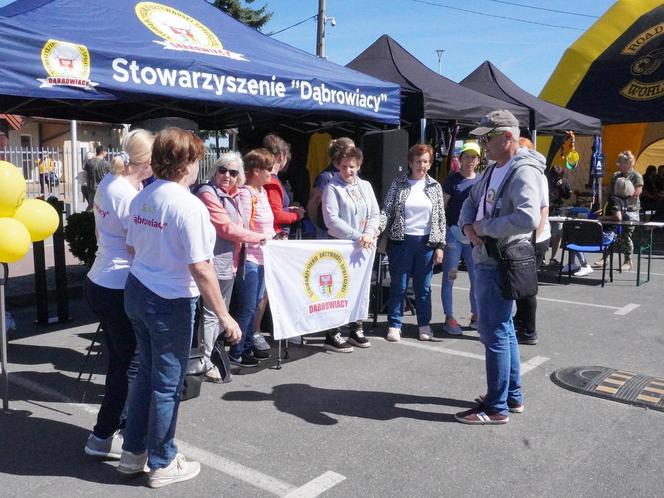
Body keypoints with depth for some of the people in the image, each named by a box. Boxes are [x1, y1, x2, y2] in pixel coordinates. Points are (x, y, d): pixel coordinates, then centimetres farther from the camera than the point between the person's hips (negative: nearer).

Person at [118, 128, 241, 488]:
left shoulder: (141, 198, 2)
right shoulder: (189, 206, -20)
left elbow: (132, 247, 12)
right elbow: (201, 269, -21)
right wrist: (223, 315, -14)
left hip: (136, 292, 8)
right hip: (170, 302, -8)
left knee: (146, 372, 21)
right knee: (168, 383, 7)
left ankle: (133, 452, 34)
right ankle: (162, 464, 24)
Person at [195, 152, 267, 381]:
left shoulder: (230, 196, 15)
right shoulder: (208, 193, -14)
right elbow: (226, 228, -18)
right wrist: (257, 237, -9)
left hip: (229, 262, 10)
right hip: (215, 262, -10)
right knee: (211, 315, -4)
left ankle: (214, 354, 30)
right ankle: (205, 363, 4)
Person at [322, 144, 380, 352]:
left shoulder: (365, 186, 12)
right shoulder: (333, 188, -5)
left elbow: (375, 214, 8)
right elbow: (331, 219, -15)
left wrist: (369, 234, -11)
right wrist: (357, 236, -21)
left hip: (364, 247, 6)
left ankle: (356, 330, 23)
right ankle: (332, 335, 4)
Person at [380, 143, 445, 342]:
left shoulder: (435, 187, 7)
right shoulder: (398, 183, 2)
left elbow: (441, 218, 8)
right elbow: (387, 210, -4)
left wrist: (440, 245, 3)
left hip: (426, 242, 2)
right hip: (401, 241, -1)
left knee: (423, 286, 9)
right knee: (398, 285, 4)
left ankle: (424, 324, 23)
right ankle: (394, 325, 16)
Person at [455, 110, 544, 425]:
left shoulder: (523, 171, -17)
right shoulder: (493, 170, 14)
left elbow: (528, 218, -31)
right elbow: (471, 201, 22)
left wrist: (484, 227, -19)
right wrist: (468, 225, -1)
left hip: (500, 264, -10)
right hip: (487, 260, 10)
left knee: (494, 332, -3)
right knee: (503, 329, 17)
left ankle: (496, 408, 9)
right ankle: (513, 396, 31)